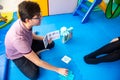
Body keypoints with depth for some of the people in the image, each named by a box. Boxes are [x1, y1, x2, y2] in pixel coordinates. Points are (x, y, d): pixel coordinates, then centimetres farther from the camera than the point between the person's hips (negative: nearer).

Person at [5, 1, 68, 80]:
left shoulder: (23, 21, -25)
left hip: (27, 44, 6)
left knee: (51, 44, 5)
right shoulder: (19, 38, -45)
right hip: (18, 55, -5)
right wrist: (58, 70, -27)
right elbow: (37, 62, -34)